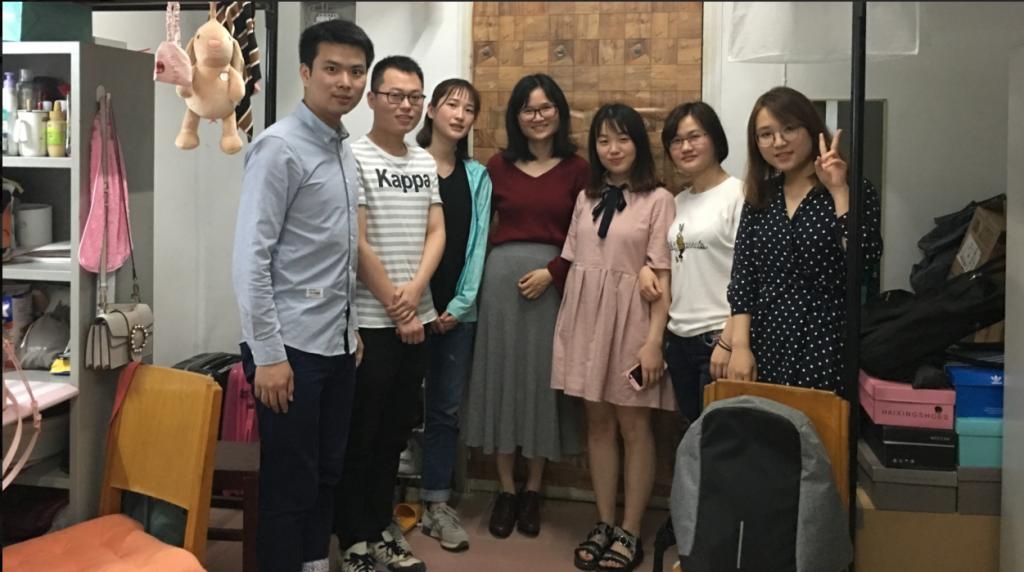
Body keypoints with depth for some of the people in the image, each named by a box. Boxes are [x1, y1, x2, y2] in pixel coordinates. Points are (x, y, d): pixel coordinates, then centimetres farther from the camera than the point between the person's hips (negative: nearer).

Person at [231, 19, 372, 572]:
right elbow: (249, 258, -17)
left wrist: (350, 327, 17)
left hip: (337, 343, 8)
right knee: (289, 483, 2)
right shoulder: (279, 147, -13)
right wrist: (267, 354, -19)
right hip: (292, 345, -8)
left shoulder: (344, 148, 10)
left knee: (326, 473, 16)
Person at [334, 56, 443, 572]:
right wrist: (396, 310, -10)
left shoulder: (425, 163, 11)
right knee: (360, 435, 3)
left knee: (395, 431, 14)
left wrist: (415, 290, -12)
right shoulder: (354, 157, -9)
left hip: (417, 320, 6)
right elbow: (358, 244, -13)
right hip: (371, 322, -6)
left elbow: (436, 233, 6)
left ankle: (381, 530, 27)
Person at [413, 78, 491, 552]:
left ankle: (437, 504, 16)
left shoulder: (477, 176, 11)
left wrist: (461, 304, -5)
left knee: (446, 407, 7)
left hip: (457, 310, 3)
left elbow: (477, 243, 5)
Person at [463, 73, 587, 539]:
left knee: (542, 377, 6)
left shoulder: (576, 169, 2)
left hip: (553, 282, -1)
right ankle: (506, 490, 18)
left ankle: (533, 490, 20)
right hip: (501, 277, 1)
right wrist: (477, 276, -6)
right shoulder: (498, 166, 5)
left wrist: (551, 272, -13)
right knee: (502, 374, 5)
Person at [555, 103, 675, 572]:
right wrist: (565, 325, 9)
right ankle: (604, 524, 18)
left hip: (630, 318, -5)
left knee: (633, 424, 1)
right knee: (597, 422, 8)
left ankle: (630, 532, 10)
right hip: (585, 316, 5)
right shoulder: (587, 198, 12)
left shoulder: (658, 200, -4)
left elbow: (663, 277, -8)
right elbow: (573, 265, 14)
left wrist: (654, 340, -14)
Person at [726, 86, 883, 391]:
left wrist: (839, 190, -17)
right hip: (765, 350, 4)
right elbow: (742, 278, 6)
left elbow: (864, 260, -18)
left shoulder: (854, 191, -2)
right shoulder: (760, 197, 9)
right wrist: (740, 346, -2)